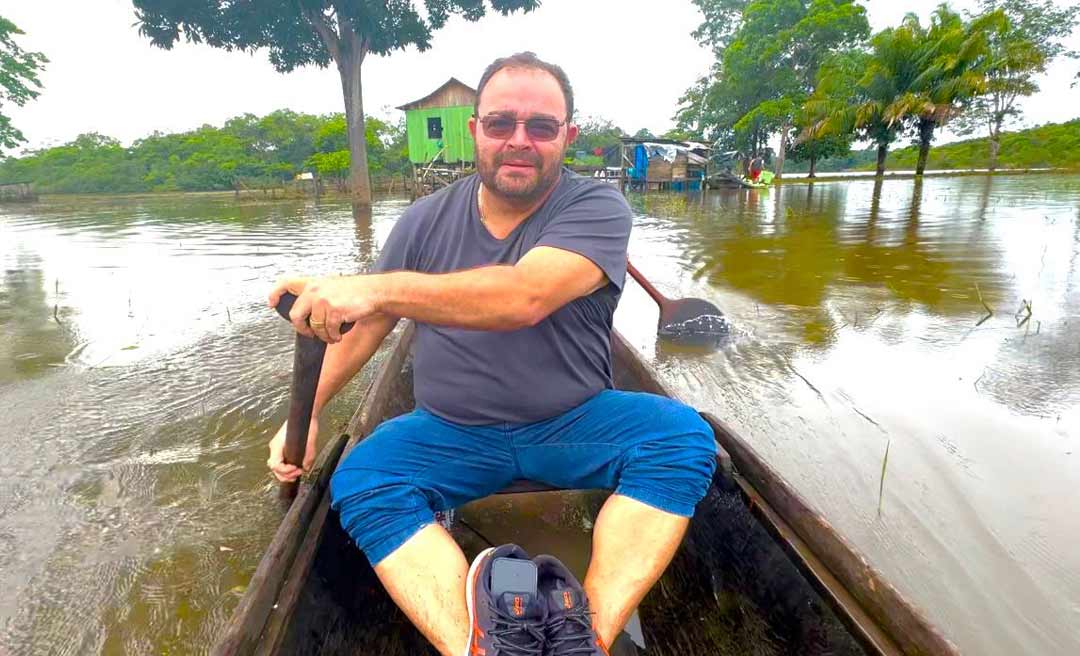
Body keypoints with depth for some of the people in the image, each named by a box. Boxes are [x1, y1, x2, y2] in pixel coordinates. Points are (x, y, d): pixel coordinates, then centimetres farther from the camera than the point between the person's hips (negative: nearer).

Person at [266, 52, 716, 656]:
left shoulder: (597, 208, -10)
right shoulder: (426, 220, 2)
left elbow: (525, 297, -30)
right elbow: (368, 324, 11)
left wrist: (377, 287, -38)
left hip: (574, 424, -1)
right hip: (453, 433, 2)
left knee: (683, 435, -26)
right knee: (359, 482, -23)